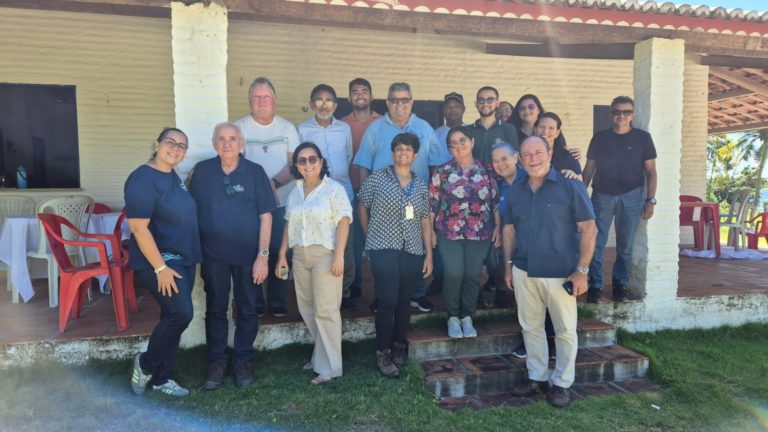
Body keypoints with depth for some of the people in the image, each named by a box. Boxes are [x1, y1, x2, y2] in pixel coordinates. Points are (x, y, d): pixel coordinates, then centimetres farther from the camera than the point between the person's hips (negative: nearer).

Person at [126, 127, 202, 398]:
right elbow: (138, 227, -21)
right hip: (158, 261, -9)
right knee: (181, 314, -15)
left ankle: (161, 378, 23)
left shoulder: (173, 177, 12)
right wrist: (160, 267, -23)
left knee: (173, 317, 11)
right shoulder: (143, 178, -15)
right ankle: (145, 365, 8)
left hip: (183, 260, 9)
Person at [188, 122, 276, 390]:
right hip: (213, 255, 1)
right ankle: (217, 363, 25)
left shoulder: (255, 172, -4)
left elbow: (265, 216, -4)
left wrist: (263, 255, -9)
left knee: (247, 310, 9)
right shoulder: (201, 171, 0)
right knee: (215, 310, 11)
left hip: (248, 255, -1)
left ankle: (243, 362, 24)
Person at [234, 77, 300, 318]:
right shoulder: (239, 127, 2)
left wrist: (274, 182, -15)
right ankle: (254, 302, 14)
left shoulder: (287, 128, 8)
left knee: (278, 251, 2)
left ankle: (277, 302, 14)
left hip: (282, 200, 1)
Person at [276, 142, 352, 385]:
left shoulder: (334, 188, -6)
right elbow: (289, 225, 16)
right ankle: (320, 356, 25)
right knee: (307, 309, 11)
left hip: (325, 254, -7)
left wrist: (339, 255, -19)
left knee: (325, 310, -5)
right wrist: (282, 255, 13)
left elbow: (343, 222, -12)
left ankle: (329, 366, 3)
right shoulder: (295, 192, 14)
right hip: (299, 256, 7)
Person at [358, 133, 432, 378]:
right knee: (388, 300, -7)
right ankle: (383, 353, 6)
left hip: (412, 251, 4)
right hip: (384, 249, -3)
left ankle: (400, 346, 27)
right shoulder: (376, 178, 0)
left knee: (404, 300, 11)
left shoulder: (421, 186, 10)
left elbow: (425, 222, 11)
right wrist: (371, 238, 6)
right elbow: (363, 208, 8)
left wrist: (429, 255, 7)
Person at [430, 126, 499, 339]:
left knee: (473, 275, 3)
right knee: (453, 274, -10)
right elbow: (432, 203, 1)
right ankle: (453, 317, 10)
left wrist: (497, 227, 3)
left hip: (480, 233, 2)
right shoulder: (442, 171, 1)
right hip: (449, 233, -2)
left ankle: (467, 317, 20)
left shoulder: (486, 171, 6)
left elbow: (495, 201, 8)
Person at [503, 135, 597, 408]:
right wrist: (508, 265, 9)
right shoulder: (515, 191, 7)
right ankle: (536, 377, 31)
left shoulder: (570, 186, -8)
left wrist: (582, 270, -13)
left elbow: (589, 229, -9)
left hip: (560, 274, -4)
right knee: (530, 327, 14)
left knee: (565, 330, 7)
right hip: (523, 272, 5)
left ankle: (562, 383, 23)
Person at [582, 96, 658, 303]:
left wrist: (650, 200, -3)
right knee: (596, 243, -4)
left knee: (625, 245, 6)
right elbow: (589, 169, 10)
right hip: (602, 195, 0)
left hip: (631, 196, 0)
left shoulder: (642, 138, 4)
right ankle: (595, 286, 3)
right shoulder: (599, 138, 7)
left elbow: (650, 171, 4)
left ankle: (620, 285, 19)